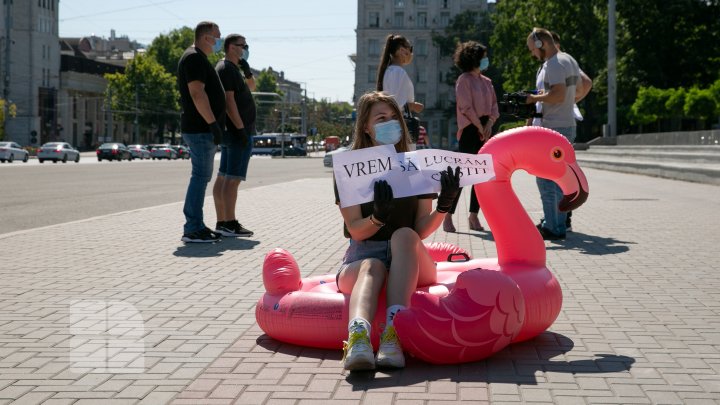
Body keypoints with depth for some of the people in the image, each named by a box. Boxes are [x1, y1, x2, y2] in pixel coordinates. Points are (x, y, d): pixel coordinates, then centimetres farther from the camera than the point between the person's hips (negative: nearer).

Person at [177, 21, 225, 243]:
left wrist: (213, 124, 22)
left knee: (202, 177, 12)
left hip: (202, 129, 11)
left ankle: (196, 225, 17)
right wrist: (213, 123, -24)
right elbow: (197, 93, -21)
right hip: (200, 130, -11)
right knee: (200, 177, -10)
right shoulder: (194, 58, -11)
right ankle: (192, 229, -8)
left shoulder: (198, 58, 22)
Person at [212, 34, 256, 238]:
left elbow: (251, 87, 28)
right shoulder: (227, 69, -12)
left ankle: (222, 222, 12)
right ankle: (229, 223, -13)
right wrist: (241, 128, -24)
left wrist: (246, 69, 10)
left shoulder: (230, 68, 20)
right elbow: (228, 100, -20)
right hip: (237, 130, -11)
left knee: (223, 177, 9)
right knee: (232, 178, -12)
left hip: (231, 131, 11)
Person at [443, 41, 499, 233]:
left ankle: (474, 216, 10)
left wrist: (489, 124, -4)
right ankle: (448, 216, -4)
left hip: (485, 130, 7)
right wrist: (480, 127, -12)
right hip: (470, 130, -7)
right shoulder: (464, 80, -5)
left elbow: (494, 105, 13)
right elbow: (466, 107, -13)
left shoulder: (486, 81, 16)